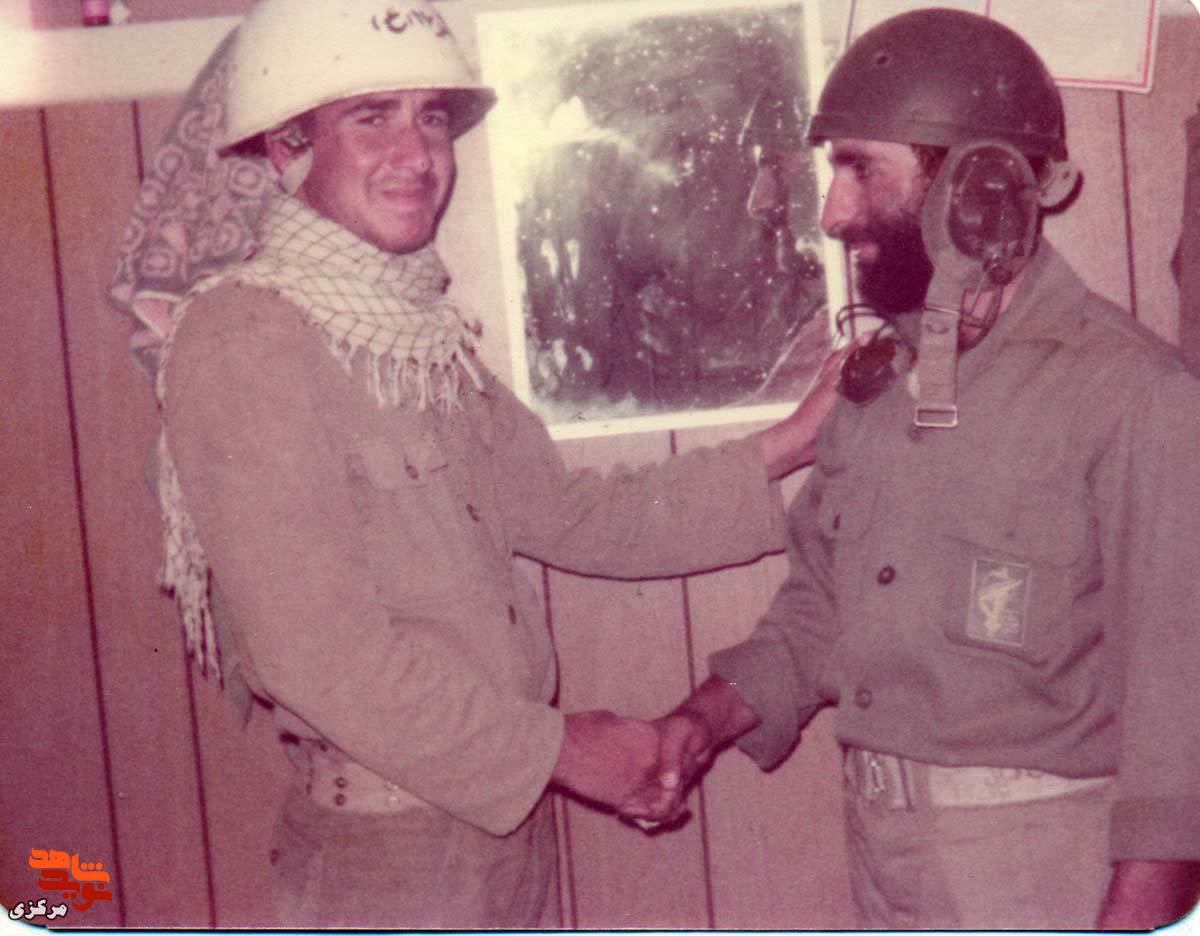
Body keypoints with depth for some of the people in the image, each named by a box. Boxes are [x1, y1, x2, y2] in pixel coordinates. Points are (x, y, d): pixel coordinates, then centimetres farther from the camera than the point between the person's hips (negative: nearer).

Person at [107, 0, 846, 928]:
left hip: (501, 810, 8)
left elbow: (565, 512, 14)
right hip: (390, 845, -8)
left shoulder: (420, 333, 8)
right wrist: (552, 746, -14)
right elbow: (316, 650, -22)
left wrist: (785, 448, 7)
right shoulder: (245, 336, -18)